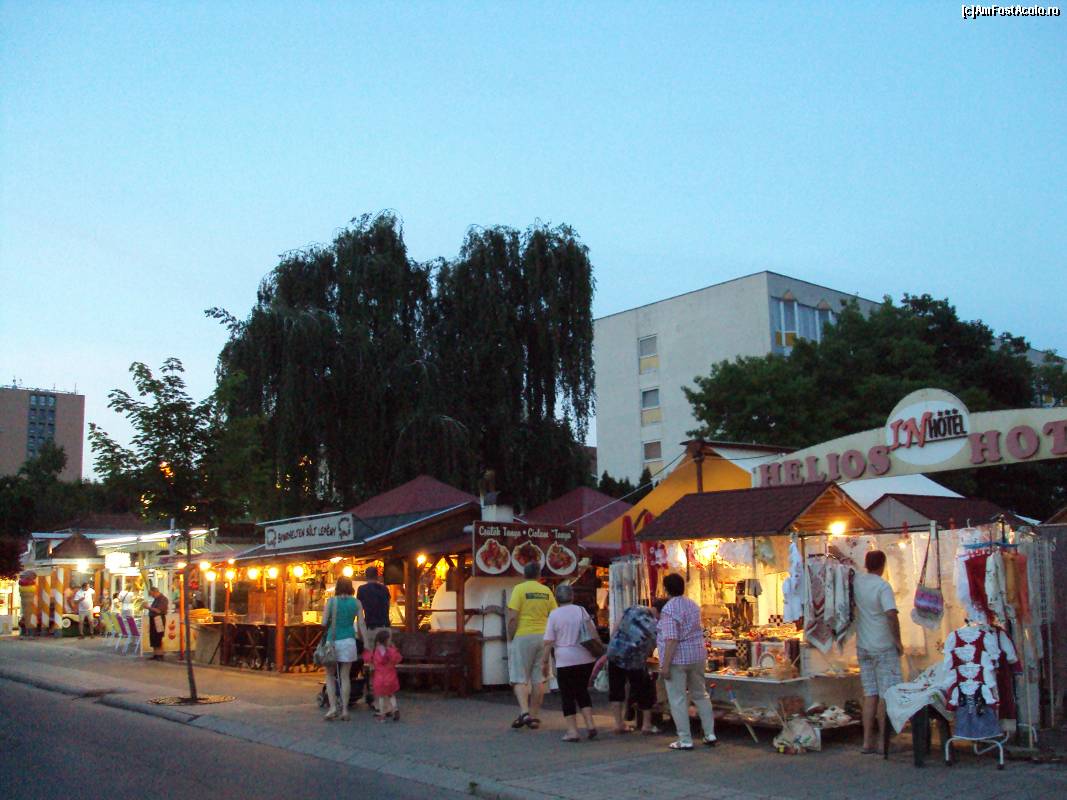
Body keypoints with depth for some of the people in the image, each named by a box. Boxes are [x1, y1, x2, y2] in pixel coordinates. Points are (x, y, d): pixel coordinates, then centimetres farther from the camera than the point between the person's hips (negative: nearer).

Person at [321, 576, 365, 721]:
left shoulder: (331, 601, -4)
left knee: (330, 675, 10)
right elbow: (361, 625, 0)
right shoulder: (356, 602, 1)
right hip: (348, 640, 2)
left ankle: (333, 707, -2)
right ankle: (344, 710, 7)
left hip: (333, 640, -2)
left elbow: (324, 622, -6)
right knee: (345, 676, 8)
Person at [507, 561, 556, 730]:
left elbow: (513, 617, -14)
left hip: (522, 637, -4)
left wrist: (510, 639, -5)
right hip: (543, 637, 4)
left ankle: (524, 712, -14)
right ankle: (534, 716, 14)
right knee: (538, 679, 10)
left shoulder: (519, 589, -7)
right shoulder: (546, 591, 7)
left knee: (519, 678, 2)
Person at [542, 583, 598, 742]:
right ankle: (590, 725, 10)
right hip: (585, 658, 4)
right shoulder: (581, 610, 3)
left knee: (567, 696, 5)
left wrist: (544, 661, -1)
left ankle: (572, 731, 2)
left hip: (565, 661, -4)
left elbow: (548, 641, -8)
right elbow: (593, 632, 4)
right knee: (582, 691, 18)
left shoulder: (554, 615, -6)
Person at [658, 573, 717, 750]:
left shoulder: (669, 609, -16)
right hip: (698, 655, 7)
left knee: (678, 699, 1)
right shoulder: (693, 605, 9)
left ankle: (685, 740, 4)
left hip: (678, 658, -7)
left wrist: (665, 664, -19)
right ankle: (710, 734, 20)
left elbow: (671, 639, -21)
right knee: (701, 695, 17)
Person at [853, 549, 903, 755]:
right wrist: (898, 641, -14)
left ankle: (867, 742, 11)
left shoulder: (856, 582, 3)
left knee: (870, 694, 10)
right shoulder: (883, 587, -14)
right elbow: (891, 614, -24)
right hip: (883, 647, -6)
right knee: (887, 695, 2)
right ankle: (883, 741, 5)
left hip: (863, 647, 6)